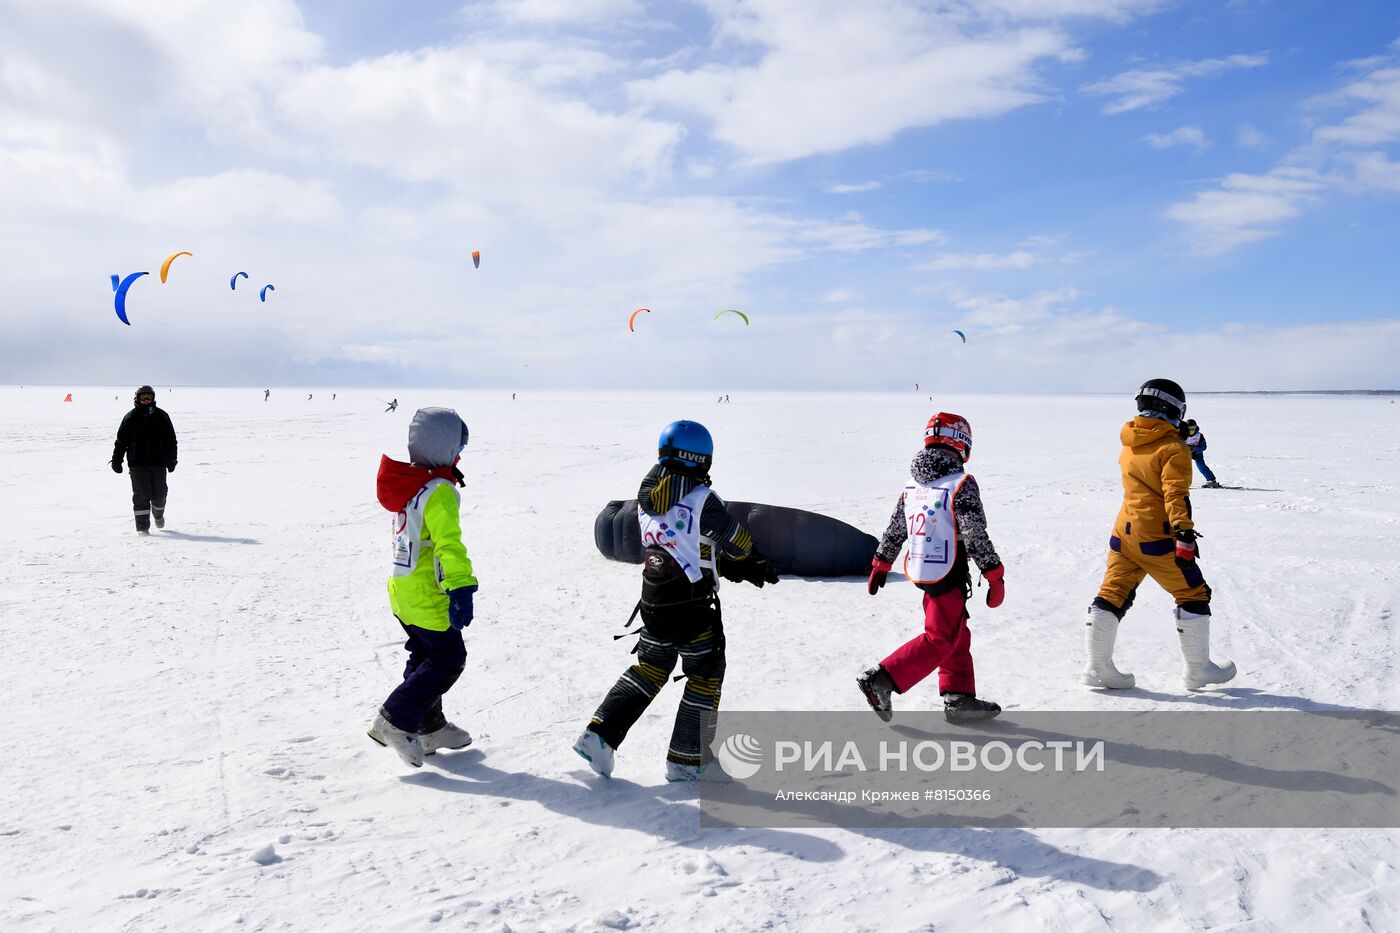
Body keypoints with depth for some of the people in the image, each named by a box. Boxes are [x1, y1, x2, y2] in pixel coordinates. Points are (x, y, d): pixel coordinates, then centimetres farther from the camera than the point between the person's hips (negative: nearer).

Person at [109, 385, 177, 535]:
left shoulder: (161, 416, 5)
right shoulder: (130, 417, 3)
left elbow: (171, 440, 7)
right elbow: (121, 440, 6)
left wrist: (171, 459, 0)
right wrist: (116, 460, 2)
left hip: (158, 463, 1)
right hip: (137, 464, -1)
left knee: (159, 494, 7)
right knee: (141, 495, -5)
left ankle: (158, 514, 37)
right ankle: (142, 527, 0)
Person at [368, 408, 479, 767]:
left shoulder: (403, 483, 7)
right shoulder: (439, 492, -22)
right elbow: (449, 543, -31)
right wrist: (460, 589, -37)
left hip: (402, 589, 9)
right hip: (428, 596, -9)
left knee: (425, 656, 20)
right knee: (449, 659, 3)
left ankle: (429, 727, 30)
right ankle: (395, 721, 1)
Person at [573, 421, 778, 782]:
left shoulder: (645, 499, 3)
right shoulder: (701, 499, -20)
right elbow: (738, 544, -6)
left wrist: (739, 569, 12)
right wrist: (752, 561, 19)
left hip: (653, 603, 7)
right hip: (694, 608, -7)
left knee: (650, 668, 24)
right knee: (705, 677, 11)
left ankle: (600, 735, 17)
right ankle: (687, 760, 19)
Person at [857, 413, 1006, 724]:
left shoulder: (911, 484, 6)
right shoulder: (962, 484, -15)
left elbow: (894, 529, 13)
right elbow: (976, 537, -17)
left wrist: (881, 565, 23)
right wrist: (996, 576, -9)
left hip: (920, 572, 8)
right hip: (948, 576, -8)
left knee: (958, 636, 18)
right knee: (941, 641, 0)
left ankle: (959, 699, 22)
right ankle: (881, 680, -6)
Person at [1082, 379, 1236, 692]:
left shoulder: (1128, 445, 11)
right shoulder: (1173, 449, -10)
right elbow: (1176, 495, -20)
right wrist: (1185, 535, -24)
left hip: (1123, 533, 7)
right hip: (1156, 537, -6)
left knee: (1112, 595, 8)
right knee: (1193, 596, 8)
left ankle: (1097, 666, 6)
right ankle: (1198, 669, 15)